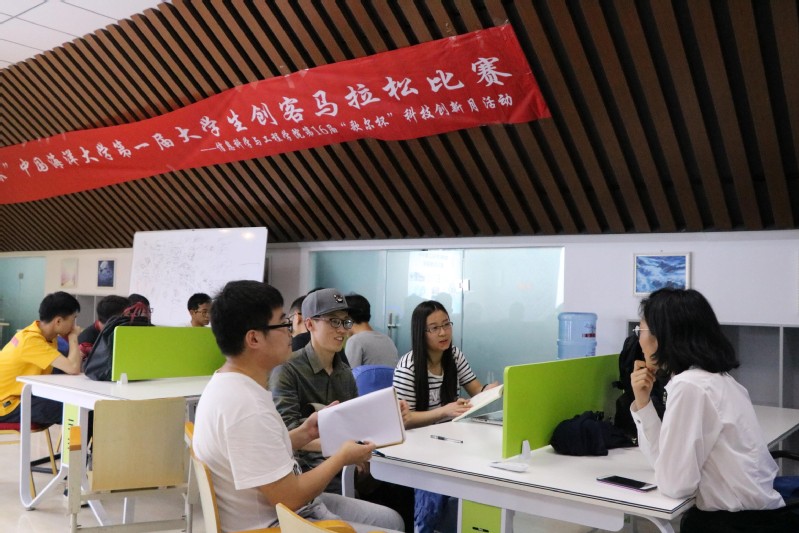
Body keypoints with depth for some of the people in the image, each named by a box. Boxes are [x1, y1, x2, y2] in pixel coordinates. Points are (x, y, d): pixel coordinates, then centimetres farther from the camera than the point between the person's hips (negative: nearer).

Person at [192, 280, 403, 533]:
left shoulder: (228, 382, 3)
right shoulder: (246, 406, -29)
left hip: (276, 511, 10)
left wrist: (304, 433, 5)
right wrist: (343, 456, -12)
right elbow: (289, 498, -26)